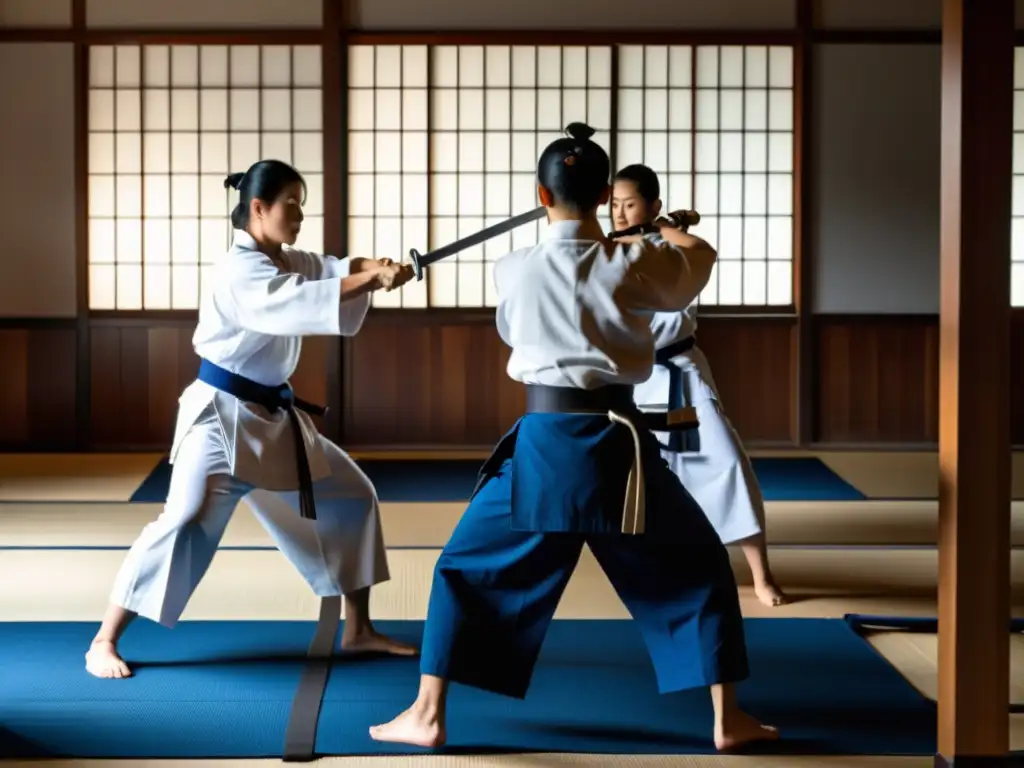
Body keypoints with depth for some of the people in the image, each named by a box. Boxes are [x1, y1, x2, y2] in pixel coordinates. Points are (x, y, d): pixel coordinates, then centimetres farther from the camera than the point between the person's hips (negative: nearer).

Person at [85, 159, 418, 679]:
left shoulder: (288, 262, 9)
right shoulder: (238, 272, -19)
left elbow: (332, 271, -6)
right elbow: (300, 305, -34)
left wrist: (371, 269, -28)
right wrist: (370, 279, -36)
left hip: (274, 416, 9)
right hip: (222, 415, -9)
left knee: (352, 497, 11)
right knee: (186, 523, -17)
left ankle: (358, 630, 20)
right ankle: (104, 643, -6)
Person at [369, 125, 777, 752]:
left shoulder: (512, 270, -2)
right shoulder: (631, 265, -7)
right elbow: (700, 255, 14)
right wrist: (665, 231, 37)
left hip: (543, 443, 0)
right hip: (616, 445, 0)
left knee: (467, 571, 16)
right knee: (698, 568, 17)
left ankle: (427, 716, 13)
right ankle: (727, 718, 17)